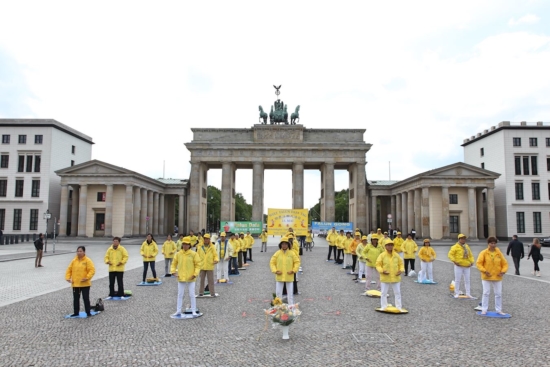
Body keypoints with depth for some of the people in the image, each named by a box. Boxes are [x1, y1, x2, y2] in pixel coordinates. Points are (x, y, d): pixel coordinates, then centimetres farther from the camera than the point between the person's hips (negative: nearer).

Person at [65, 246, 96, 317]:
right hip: (75, 284, 5)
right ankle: (76, 312, 25)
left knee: (86, 298, 1)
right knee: (75, 299, 13)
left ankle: (88, 312, 11)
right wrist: (68, 278, -3)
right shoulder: (74, 261, 6)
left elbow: (92, 270, -14)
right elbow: (69, 270, 10)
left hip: (85, 284, -5)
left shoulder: (88, 260, -8)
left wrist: (87, 277, -24)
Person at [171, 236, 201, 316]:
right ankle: (178, 311, 18)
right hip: (181, 278, 3)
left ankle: (194, 311, 12)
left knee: (192, 295, 4)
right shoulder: (178, 254, 3)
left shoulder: (193, 254, -6)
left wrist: (195, 274, -14)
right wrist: (173, 271, -3)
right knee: (180, 295, 10)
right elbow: (174, 263, 12)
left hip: (190, 278, -3)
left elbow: (198, 265, -5)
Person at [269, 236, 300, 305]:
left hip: (289, 276, -1)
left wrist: (293, 270, -9)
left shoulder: (292, 253, -4)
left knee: (290, 292, 7)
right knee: (278, 292, 8)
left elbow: (297, 262, 1)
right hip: (279, 276, 1)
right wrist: (275, 271, -9)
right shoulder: (277, 253, -2)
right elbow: (272, 262, 3)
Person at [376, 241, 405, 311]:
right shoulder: (382, 255, -7)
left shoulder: (396, 255, 3)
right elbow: (378, 265, -6)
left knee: (397, 292, 9)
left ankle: (398, 307, 20)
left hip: (396, 277, 2)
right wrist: (382, 271, -22)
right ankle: (383, 307, 17)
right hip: (385, 278, -2)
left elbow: (401, 264, 11)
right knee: (384, 293, 6)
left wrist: (401, 270, -7)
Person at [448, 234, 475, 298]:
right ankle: (456, 293, 8)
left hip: (467, 266, 6)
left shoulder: (467, 246, 14)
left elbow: (471, 255, 20)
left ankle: (468, 293, 14)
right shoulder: (455, 247, -6)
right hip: (459, 266, -6)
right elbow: (450, 255, -12)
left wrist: (472, 262, 6)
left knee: (467, 280, 8)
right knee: (457, 280, 0)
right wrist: (454, 261, -21)